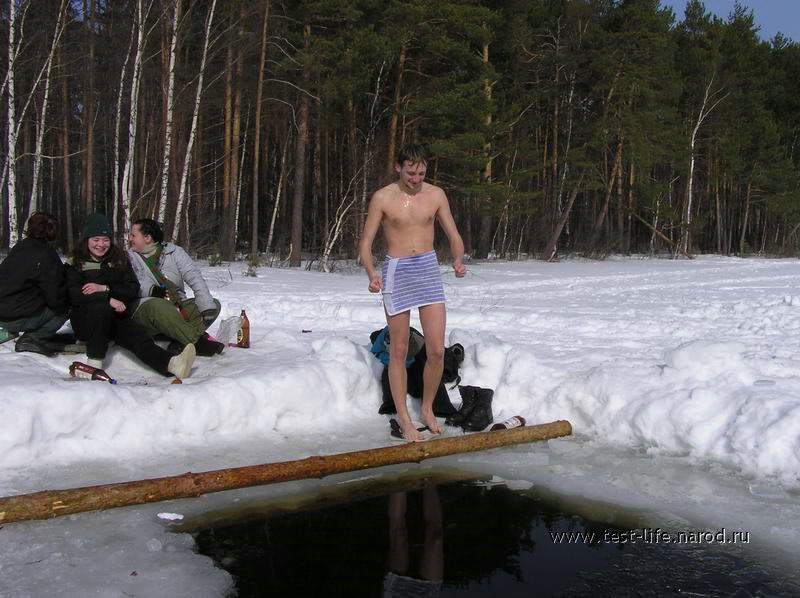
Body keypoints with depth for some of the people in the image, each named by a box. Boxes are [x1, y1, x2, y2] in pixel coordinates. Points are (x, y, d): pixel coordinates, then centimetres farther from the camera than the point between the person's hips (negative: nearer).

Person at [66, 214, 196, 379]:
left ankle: (171, 364, -57)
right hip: (85, 320, -2)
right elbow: (73, 294, -13)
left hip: (116, 317, 2)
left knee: (137, 335, -28)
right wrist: (109, 299, -24)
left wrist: (105, 289, -15)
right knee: (100, 305, -36)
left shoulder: (120, 260, 12)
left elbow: (133, 289, 1)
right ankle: (95, 361, -32)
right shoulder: (74, 264, 3)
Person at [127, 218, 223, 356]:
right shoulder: (129, 257, 10)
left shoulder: (173, 252, 9)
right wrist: (152, 290, -21)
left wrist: (206, 304, -20)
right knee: (159, 306, -37)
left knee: (215, 304, -13)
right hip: (145, 308, -3)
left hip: (177, 309, 4)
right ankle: (198, 341, -37)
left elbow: (194, 276, -5)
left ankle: (181, 341, -32)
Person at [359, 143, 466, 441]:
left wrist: (458, 260, -17)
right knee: (399, 352, 4)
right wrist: (372, 274, -24)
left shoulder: (436, 195, 3)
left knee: (437, 351, -2)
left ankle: (427, 409, 21)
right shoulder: (382, 198, -5)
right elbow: (365, 243, -5)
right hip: (397, 272, -2)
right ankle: (404, 419, 17)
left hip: (429, 270, 2)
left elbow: (454, 237, 6)